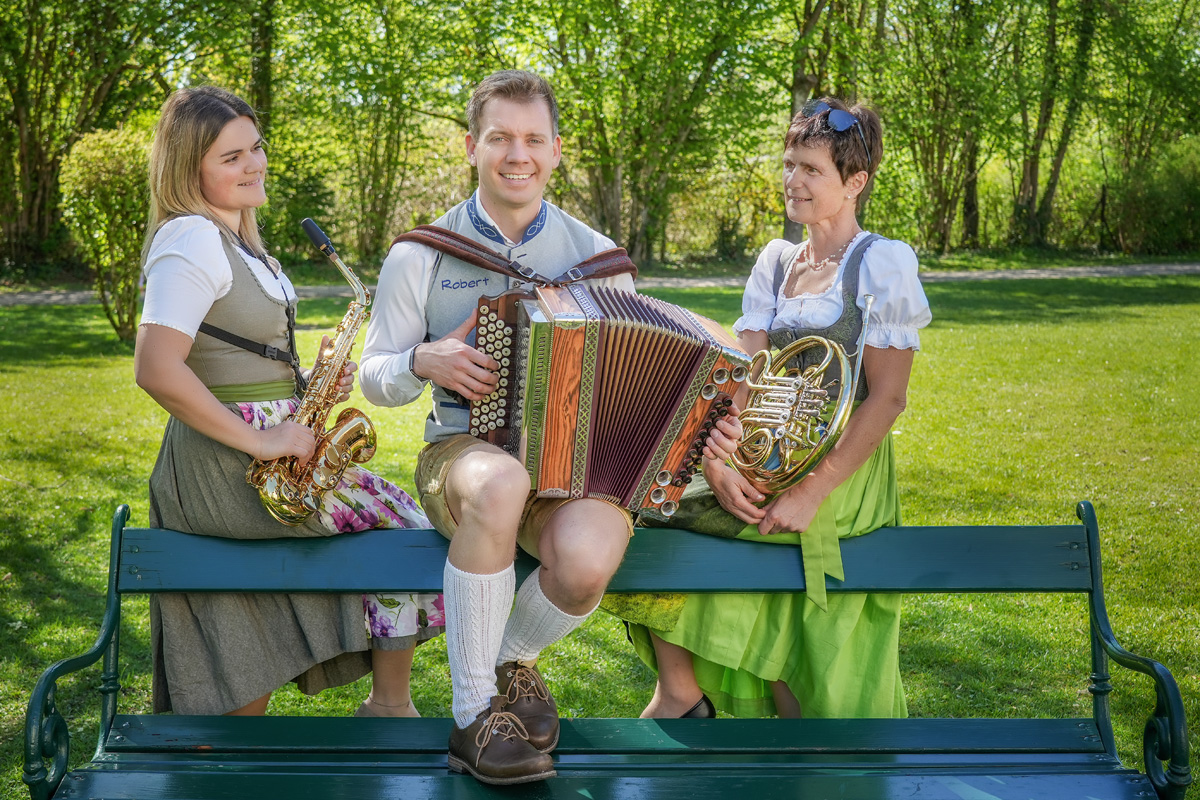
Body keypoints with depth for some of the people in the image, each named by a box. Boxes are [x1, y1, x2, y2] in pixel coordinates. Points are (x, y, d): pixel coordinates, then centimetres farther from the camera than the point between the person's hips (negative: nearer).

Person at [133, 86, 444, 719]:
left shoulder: (235, 239, 16)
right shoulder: (190, 240, -16)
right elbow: (156, 371, -27)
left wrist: (308, 379, 6)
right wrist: (259, 441, -22)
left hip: (259, 452, 9)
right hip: (225, 471, -9)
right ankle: (391, 709, 12)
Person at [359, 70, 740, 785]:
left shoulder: (595, 257, 7)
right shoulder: (420, 257, 3)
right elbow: (374, 378, 8)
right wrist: (422, 363, -15)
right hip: (464, 450, -1)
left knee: (588, 557, -34)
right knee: (500, 482, -40)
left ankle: (515, 661, 4)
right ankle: (474, 713, -23)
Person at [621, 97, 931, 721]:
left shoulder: (883, 263, -7)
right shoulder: (775, 261, 13)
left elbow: (887, 397, -11)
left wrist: (813, 491, -20)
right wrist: (718, 460, -16)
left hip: (843, 469, -7)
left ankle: (680, 692, 1)